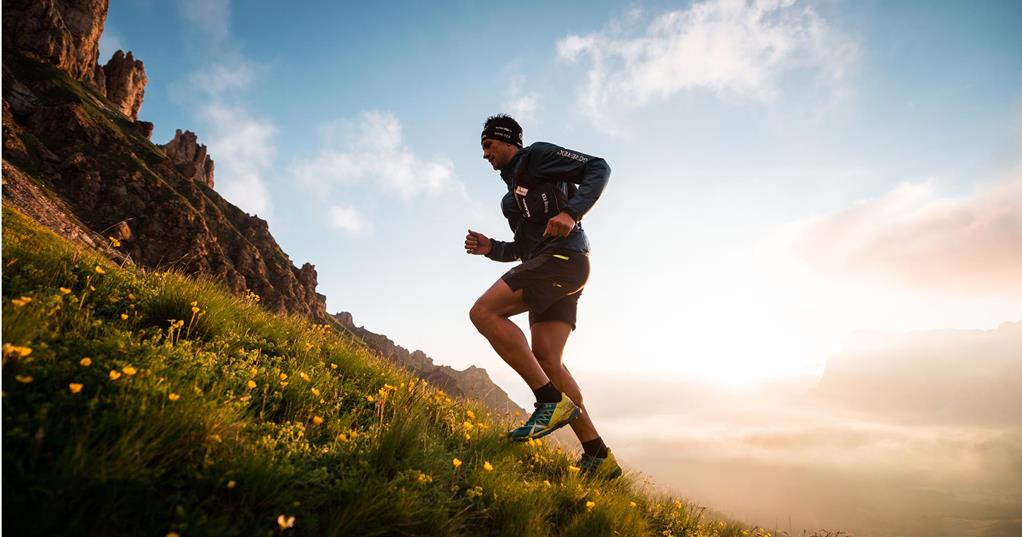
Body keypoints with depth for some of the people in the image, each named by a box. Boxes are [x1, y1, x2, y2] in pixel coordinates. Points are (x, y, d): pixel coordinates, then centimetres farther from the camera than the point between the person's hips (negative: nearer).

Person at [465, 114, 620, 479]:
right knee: (546, 361, -3)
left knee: (483, 312, -22)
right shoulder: (511, 196, 31)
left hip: (563, 257, -9)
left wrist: (571, 212, -20)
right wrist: (490, 248, 14)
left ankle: (553, 401, -22)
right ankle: (599, 456, 0)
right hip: (548, 267, 9)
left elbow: (598, 168, -4)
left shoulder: (537, 156, 6)